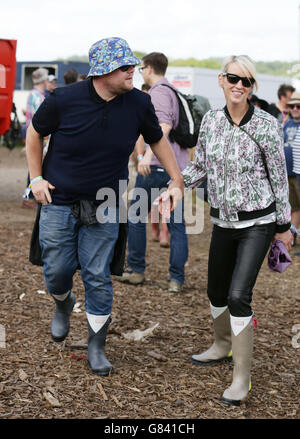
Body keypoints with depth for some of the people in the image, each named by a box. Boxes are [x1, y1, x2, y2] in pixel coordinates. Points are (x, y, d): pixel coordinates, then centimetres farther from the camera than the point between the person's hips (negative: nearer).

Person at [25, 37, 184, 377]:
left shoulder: (138, 103, -5)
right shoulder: (64, 99, -13)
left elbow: (157, 140, 12)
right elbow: (34, 133, 4)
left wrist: (177, 179, 8)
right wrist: (36, 178, 0)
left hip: (103, 207, 1)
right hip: (59, 200, -1)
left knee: (97, 277, 1)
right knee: (57, 270, 4)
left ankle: (96, 347, 15)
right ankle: (63, 304, 41)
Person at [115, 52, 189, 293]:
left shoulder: (158, 92, -8)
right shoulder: (174, 92, 18)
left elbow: (163, 126, -24)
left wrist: (147, 155, -34)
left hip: (157, 166, -8)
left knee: (136, 217, 8)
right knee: (177, 225, 5)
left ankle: (136, 270, 14)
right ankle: (177, 279, 3)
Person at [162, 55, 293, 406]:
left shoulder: (266, 125, -13)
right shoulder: (210, 120, 0)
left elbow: (279, 177, -6)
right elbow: (200, 166, 12)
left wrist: (284, 225, -1)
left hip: (257, 223, -5)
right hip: (223, 222, 5)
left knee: (238, 295, -14)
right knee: (216, 291, 16)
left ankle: (242, 377, -3)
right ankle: (223, 346, 44)